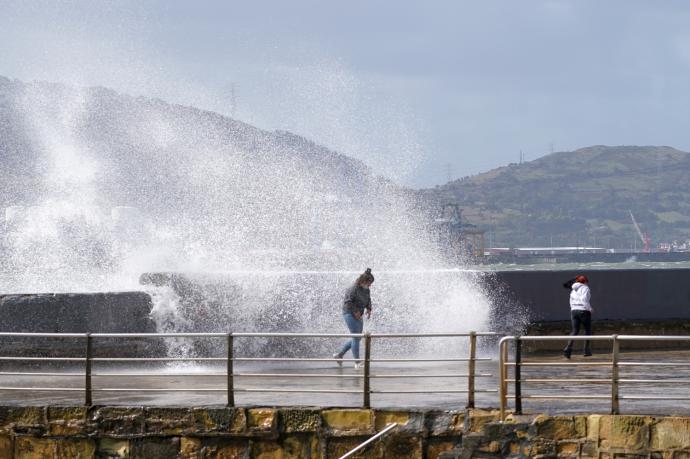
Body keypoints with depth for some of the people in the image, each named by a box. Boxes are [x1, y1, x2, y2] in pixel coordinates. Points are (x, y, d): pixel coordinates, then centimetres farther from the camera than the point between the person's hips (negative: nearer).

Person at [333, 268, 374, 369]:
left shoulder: (366, 290, 6)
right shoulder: (354, 289, -21)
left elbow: (368, 300, 20)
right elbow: (347, 301, -24)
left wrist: (369, 309, 4)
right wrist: (355, 311, -21)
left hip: (358, 316, 9)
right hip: (349, 314, -9)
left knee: (357, 338, 12)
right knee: (356, 338, -8)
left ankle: (339, 355, 23)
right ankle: (357, 362, -1)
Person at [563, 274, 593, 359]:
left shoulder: (573, 290, 15)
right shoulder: (585, 288, -7)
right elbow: (584, 299, -20)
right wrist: (589, 308, -11)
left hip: (574, 311, 5)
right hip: (584, 311, -5)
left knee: (574, 331, 2)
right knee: (588, 330, 13)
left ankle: (568, 348, -20)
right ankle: (587, 350, 12)